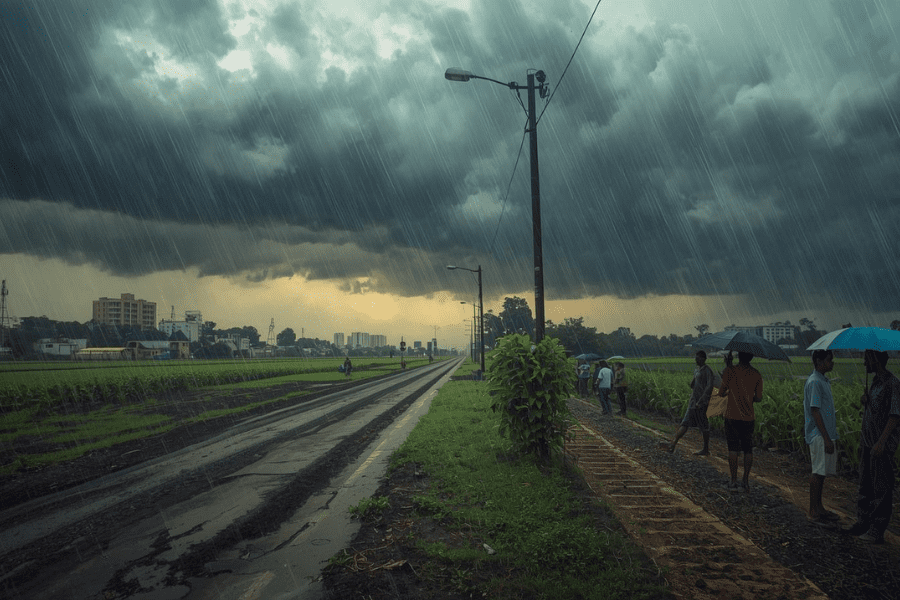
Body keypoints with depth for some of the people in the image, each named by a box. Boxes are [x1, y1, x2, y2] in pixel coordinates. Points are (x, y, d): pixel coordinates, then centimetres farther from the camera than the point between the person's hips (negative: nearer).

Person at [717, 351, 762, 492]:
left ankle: (733, 481, 5)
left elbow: (721, 393, -4)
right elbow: (759, 398, 3)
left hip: (732, 415, -2)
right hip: (748, 417, 3)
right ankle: (746, 481, 11)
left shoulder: (730, 370, -8)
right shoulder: (756, 374, 1)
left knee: (733, 448, 3)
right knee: (748, 450, 10)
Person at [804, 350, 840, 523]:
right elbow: (815, 411, -19)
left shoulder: (823, 381, 15)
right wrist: (827, 438, -20)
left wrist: (830, 437, 19)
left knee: (822, 473, 13)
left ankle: (818, 507, 20)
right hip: (819, 436, -10)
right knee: (818, 472, -5)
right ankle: (813, 511, 2)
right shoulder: (814, 382, -16)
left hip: (826, 435, 10)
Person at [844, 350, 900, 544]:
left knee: (882, 487, -1)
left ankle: (877, 531, 6)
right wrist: (865, 401, 2)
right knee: (865, 485, 14)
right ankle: (863, 523, 23)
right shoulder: (875, 381, 13)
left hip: (883, 445, -9)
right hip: (869, 442, 9)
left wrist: (881, 442, -24)